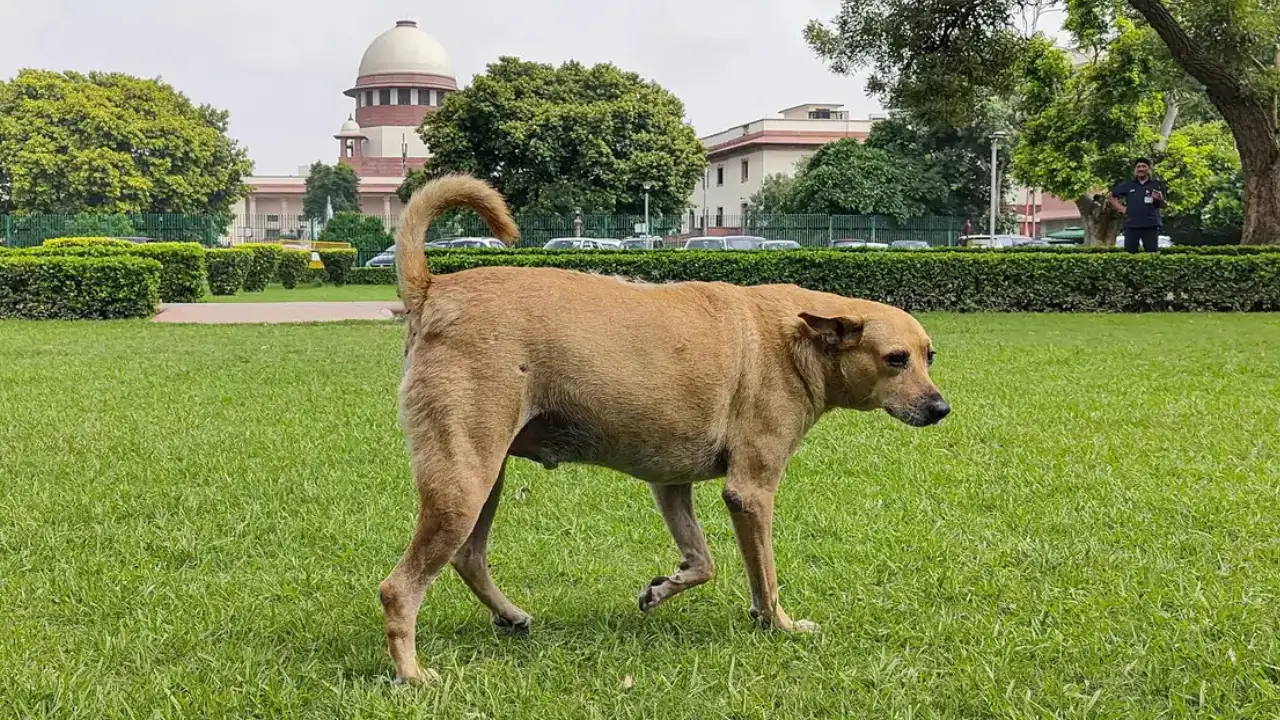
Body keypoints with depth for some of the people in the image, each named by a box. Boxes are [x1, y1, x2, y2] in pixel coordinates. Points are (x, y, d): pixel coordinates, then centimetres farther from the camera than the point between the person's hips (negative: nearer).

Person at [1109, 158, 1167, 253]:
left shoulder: (1157, 185, 6)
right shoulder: (1128, 185, 11)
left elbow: (1163, 205, 7)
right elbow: (1112, 195, 21)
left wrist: (1159, 199, -17)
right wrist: (1121, 208, 8)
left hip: (1151, 225, -2)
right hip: (1131, 225, 2)